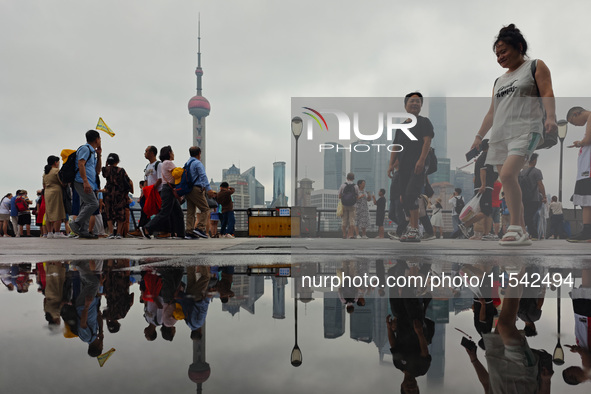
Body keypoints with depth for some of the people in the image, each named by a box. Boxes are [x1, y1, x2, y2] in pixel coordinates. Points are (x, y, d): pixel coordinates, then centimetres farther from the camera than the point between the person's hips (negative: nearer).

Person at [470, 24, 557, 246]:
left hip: (525, 130, -7)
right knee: (508, 185, 1)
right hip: (500, 135, 7)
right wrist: (479, 136, 20)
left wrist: (551, 117, -21)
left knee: (507, 174, -26)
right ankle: (521, 234, 6)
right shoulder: (499, 81, 26)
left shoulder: (536, 67, 9)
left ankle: (516, 228, -20)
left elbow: (547, 93, -5)